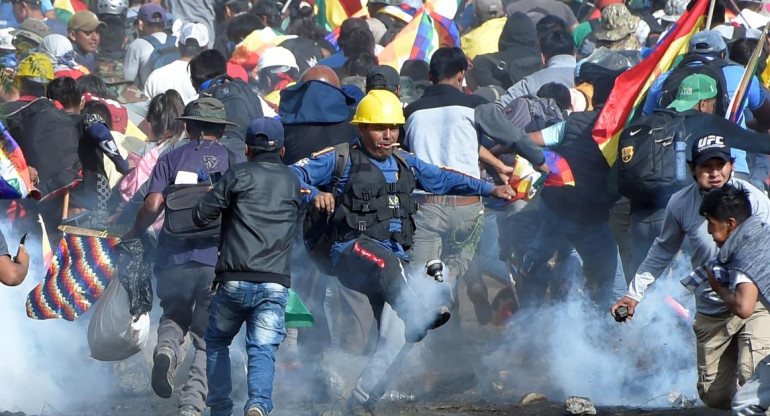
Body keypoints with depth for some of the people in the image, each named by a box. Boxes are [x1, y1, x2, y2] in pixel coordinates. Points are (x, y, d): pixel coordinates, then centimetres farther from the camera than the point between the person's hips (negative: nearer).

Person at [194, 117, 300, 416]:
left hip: (235, 280, -1)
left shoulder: (239, 175, 2)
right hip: (275, 283, 2)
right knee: (263, 349, -2)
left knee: (216, 341, 19)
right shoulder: (292, 181, 13)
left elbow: (201, 216, 0)